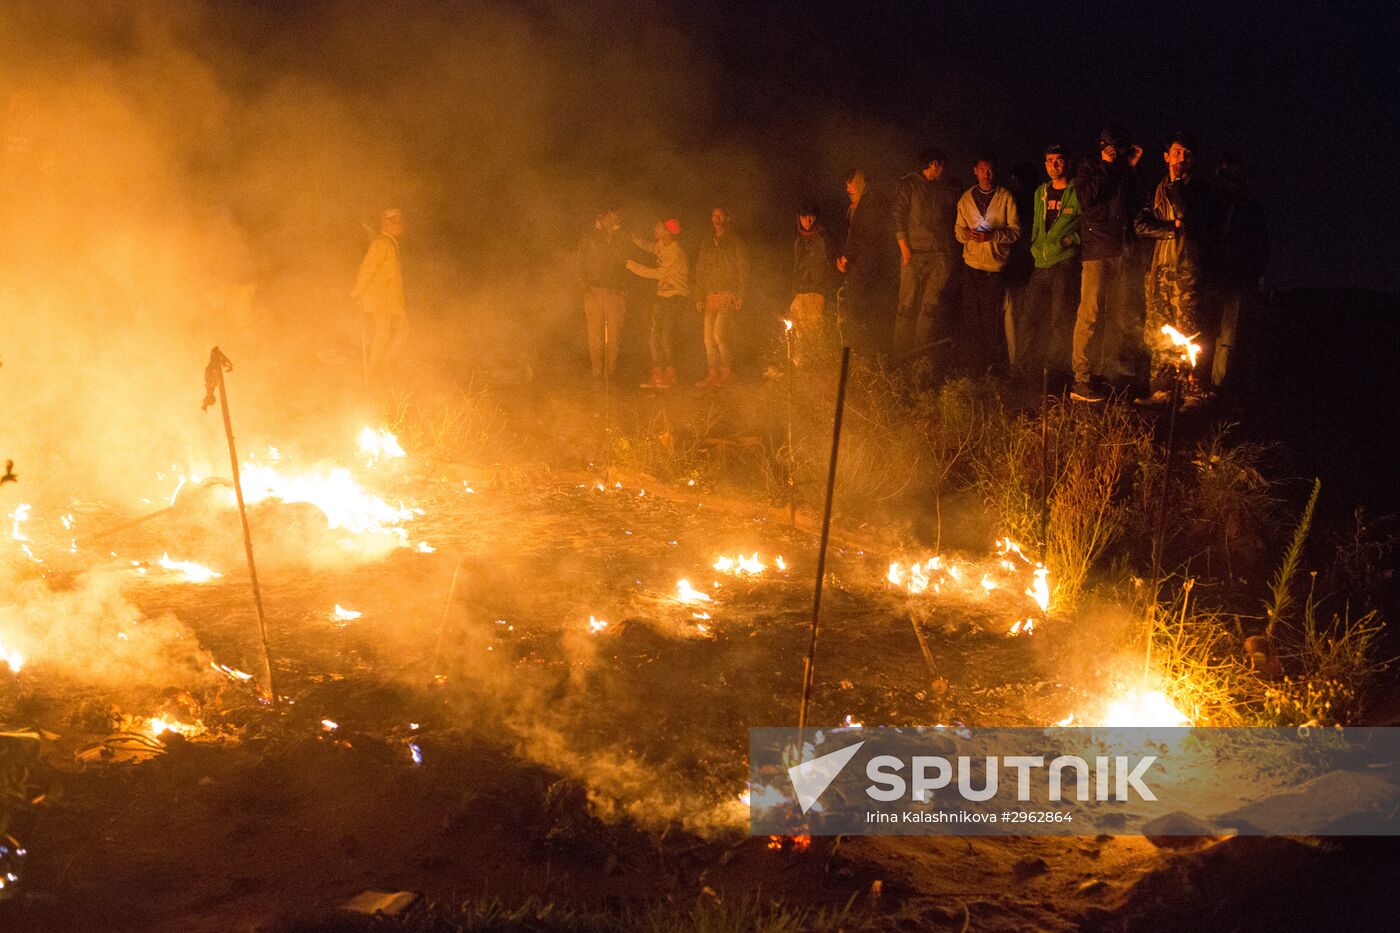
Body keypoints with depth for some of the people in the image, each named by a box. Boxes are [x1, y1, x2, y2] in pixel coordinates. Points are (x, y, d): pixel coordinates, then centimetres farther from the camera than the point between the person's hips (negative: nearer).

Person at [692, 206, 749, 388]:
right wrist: (699, 296, 10)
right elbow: (699, 272, 20)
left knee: (719, 332, -20)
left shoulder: (736, 243, 5)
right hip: (710, 296, 5)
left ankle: (727, 369, -9)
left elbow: (743, 270, 0)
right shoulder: (706, 245, 19)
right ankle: (713, 375, 2)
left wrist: (740, 295, -11)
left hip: (728, 295, -5)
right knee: (709, 336, -1)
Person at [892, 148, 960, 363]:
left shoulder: (946, 189, 17)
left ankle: (923, 352, -1)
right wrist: (905, 249, -11)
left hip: (942, 255, 4)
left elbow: (957, 219, 19)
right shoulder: (908, 185, 4)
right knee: (909, 303, -3)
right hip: (915, 253, -3)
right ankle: (902, 352, 2)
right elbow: (899, 218, -2)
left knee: (933, 304, -4)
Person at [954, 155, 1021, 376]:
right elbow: (958, 230, 12)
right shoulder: (966, 198, 11)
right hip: (972, 263, 3)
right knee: (971, 314, 1)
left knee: (991, 317, -3)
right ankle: (976, 362, 11)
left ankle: (993, 362, 10)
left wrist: (993, 235, -19)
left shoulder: (1006, 198, 1)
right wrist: (968, 234, -11)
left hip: (996, 265, -3)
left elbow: (1015, 231, -2)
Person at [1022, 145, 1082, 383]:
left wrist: (1072, 240, -12)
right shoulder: (1041, 192, 17)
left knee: (1060, 319, -5)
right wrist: (1035, 246, 15)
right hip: (1041, 263, 6)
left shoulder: (1077, 193, -2)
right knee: (1032, 314, 7)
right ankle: (1029, 364, 17)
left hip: (1065, 262, -6)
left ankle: (1056, 365, 2)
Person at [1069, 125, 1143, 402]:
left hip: (1122, 251, 6)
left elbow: (1135, 203, 9)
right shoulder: (1089, 168, 6)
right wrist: (1109, 168, -6)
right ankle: (1081, 379, -11)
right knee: (1091, 314, -11)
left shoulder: (1125, 172, 17)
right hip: (1096, 250, -5)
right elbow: (1087, 197, -12)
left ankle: (1111, 367, 17)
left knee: (1119, 314, 7)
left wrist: (1133, 169, 7)